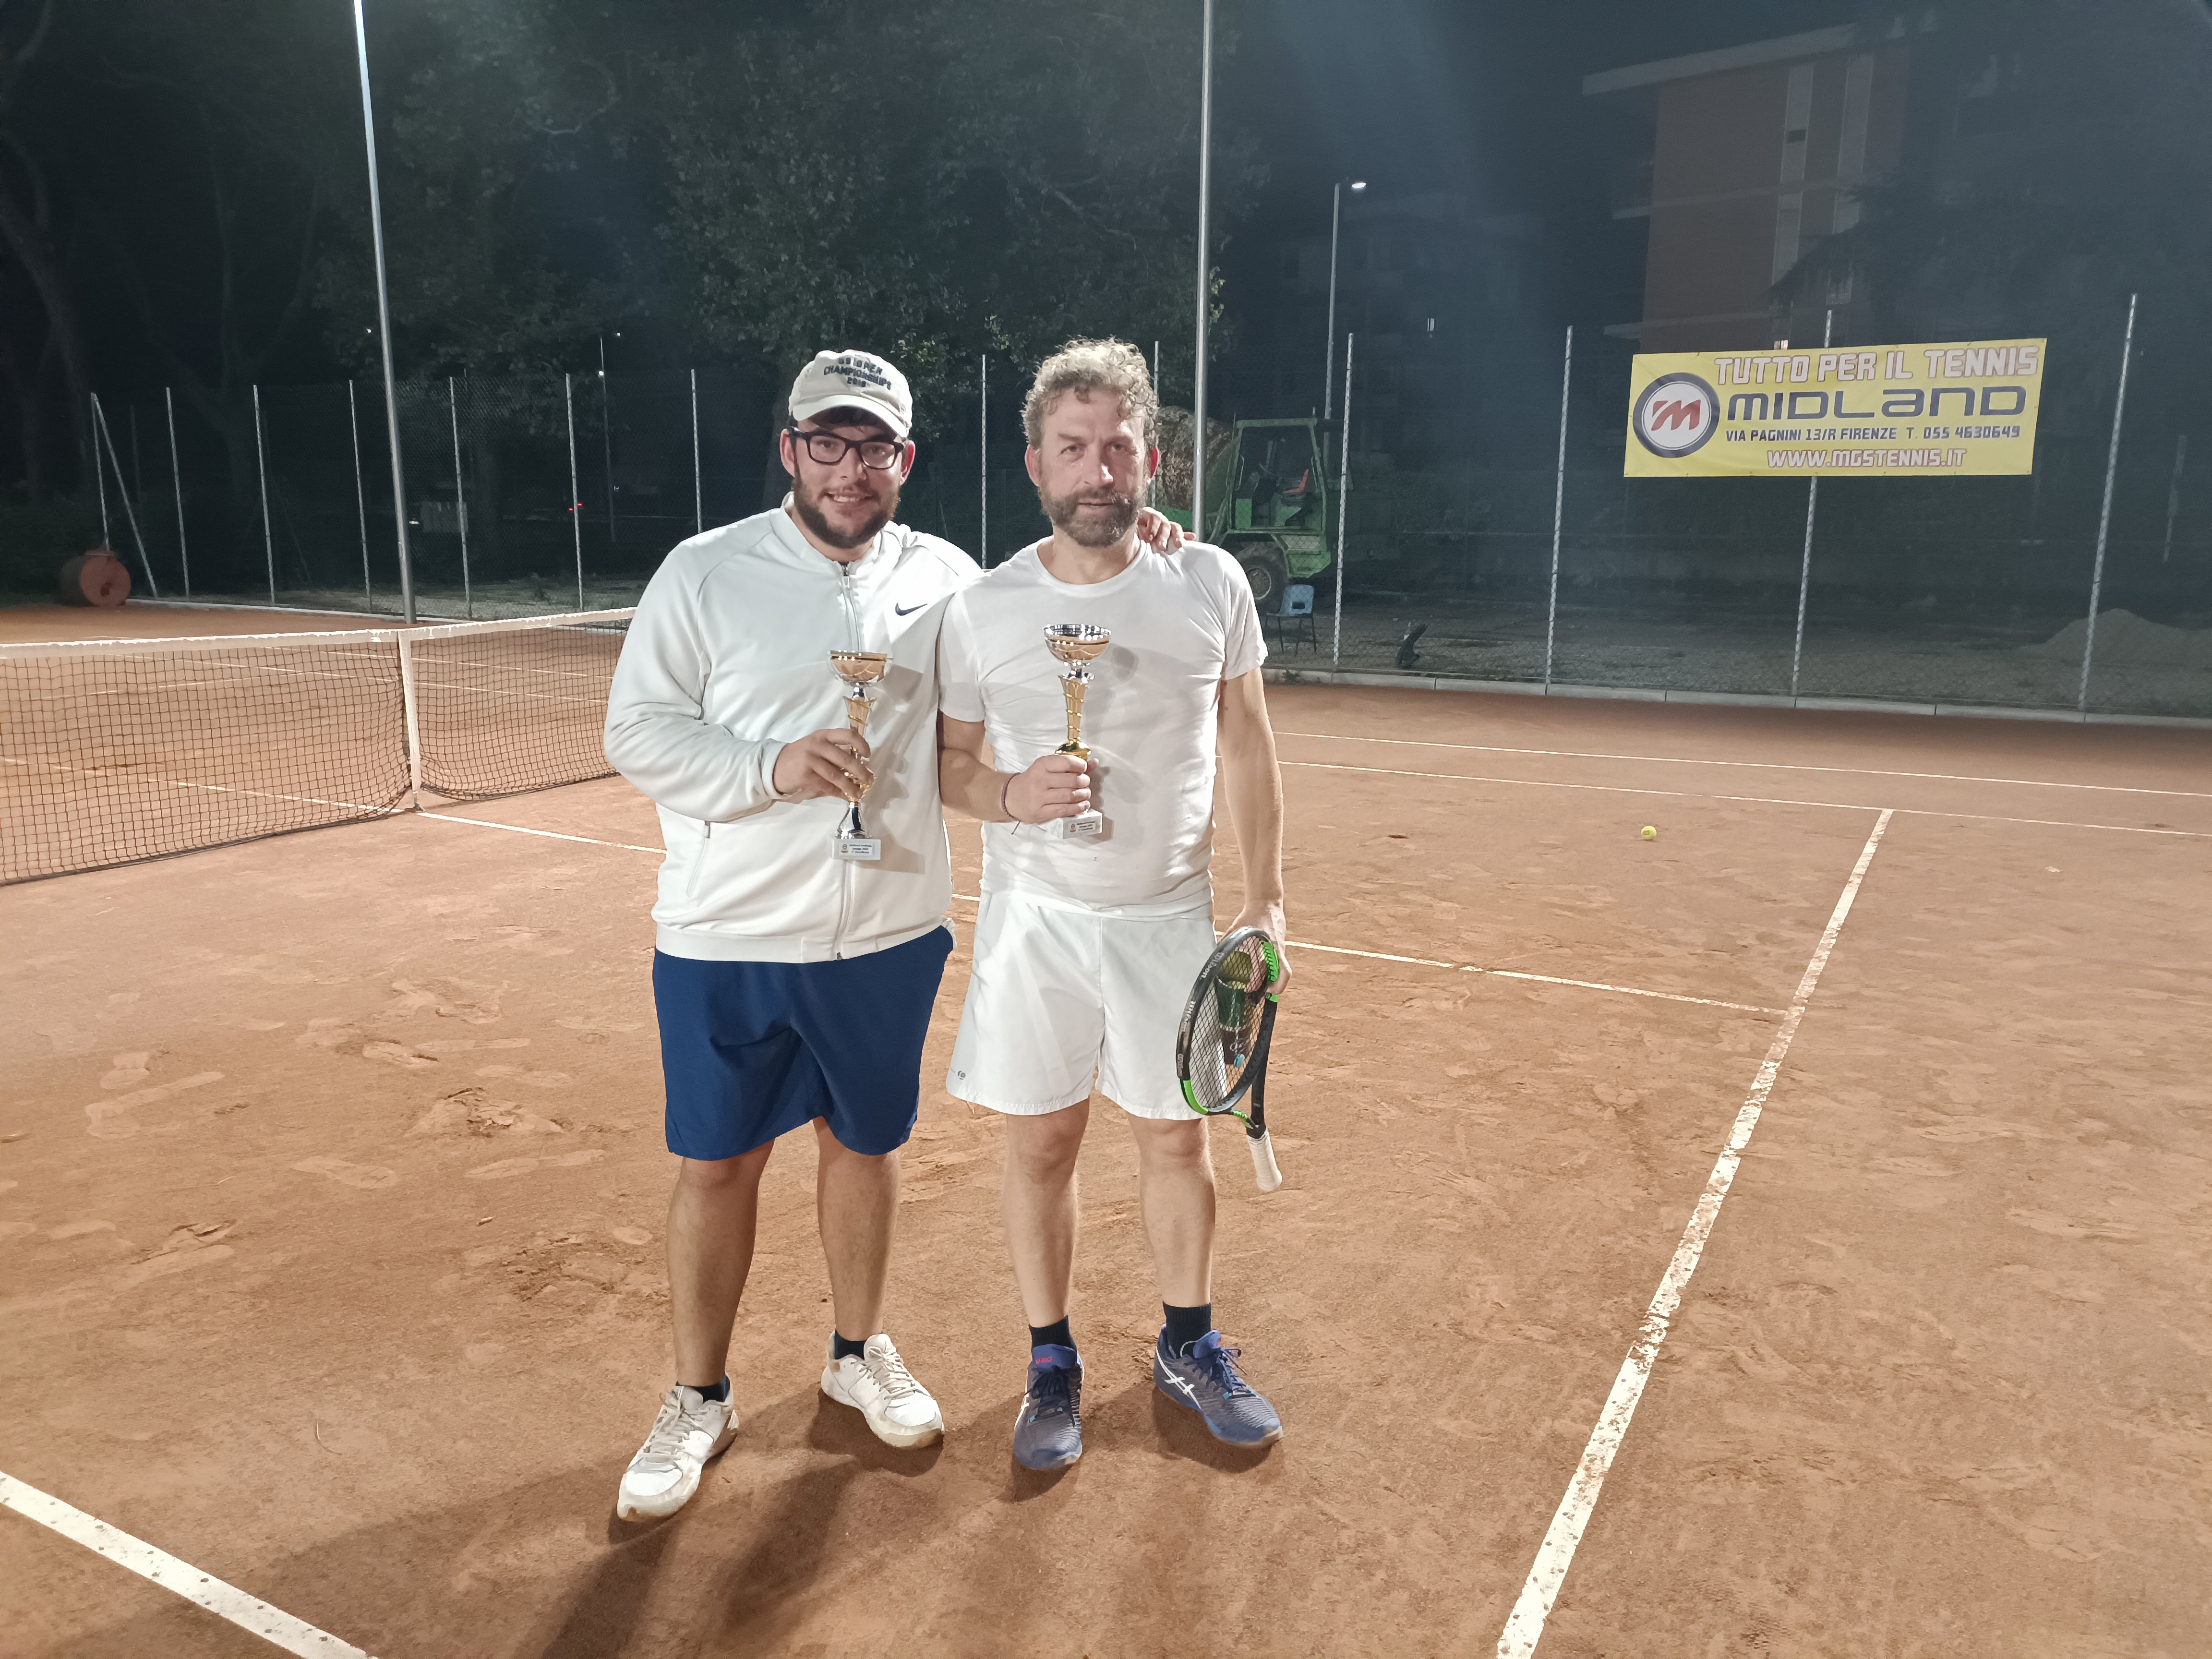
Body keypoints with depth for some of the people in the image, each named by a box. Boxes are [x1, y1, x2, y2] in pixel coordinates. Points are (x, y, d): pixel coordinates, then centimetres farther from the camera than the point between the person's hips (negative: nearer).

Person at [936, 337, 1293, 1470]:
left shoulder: (1211, 585, -4)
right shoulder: (979, 611, -6)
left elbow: (1247, 747, 5)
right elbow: (948, 762, 4)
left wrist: (1265, 901, 3)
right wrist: (1011, 795, -19)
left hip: (1171, 917, 1)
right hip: (1037, 919, 0)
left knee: (1177, 1138, 13)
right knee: (1041, 1146, 8)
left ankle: (1188, 1347, 36)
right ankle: (1052, 1364, 30)